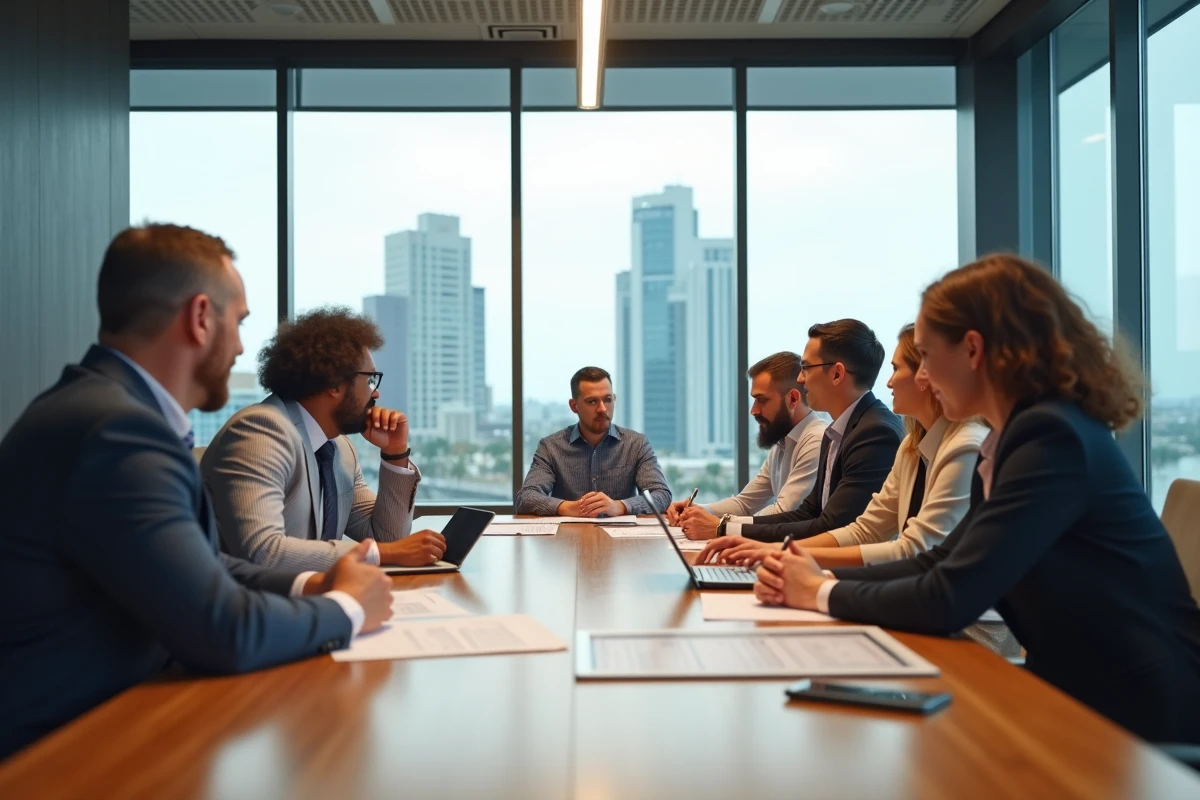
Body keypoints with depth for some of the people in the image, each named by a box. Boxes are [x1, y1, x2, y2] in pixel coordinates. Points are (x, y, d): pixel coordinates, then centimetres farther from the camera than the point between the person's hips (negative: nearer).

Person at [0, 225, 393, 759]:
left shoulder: (116, 404, 4)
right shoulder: (117, 428, -25)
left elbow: (195, 568, 12)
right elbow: (225, 632, -26)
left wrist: (309, 585, -2)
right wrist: (345, 608, -10)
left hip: (102, 715, 8)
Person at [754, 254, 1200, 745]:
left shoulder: (1053, 437, -23)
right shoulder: (1018, 437, 7)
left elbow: (948, 600, -25)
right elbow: (941, 564, 11)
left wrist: (824, 593, -10)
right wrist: (817, 578, -2)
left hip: (1136, 713, -7)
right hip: (1077, 689, 7)